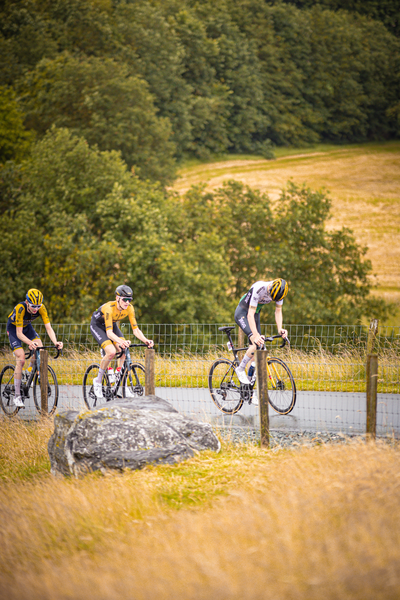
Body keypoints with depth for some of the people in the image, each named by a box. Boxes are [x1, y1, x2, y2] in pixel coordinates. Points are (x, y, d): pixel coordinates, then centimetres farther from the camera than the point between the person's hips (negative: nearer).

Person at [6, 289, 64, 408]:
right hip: (13, 328, -4)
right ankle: (17, 396, -11)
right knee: (21, 360, -18)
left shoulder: (41, 308, -26)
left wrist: (55, 342, -45)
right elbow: (19, 333, -37)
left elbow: (48, 328, -27)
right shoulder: (20, 308, -37)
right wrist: (30, 343, -55)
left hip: (27, 326, 4)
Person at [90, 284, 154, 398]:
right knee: (111, 352, -27)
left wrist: (146, 340, -36)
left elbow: (135, 329, -18)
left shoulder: (129, 308, -21)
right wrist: (120, 341, -62)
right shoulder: (109, 308, -37)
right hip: (97, 326, -6)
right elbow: (109, 332, -43)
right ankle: (98, 381, -7)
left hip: (112, 324, 6)